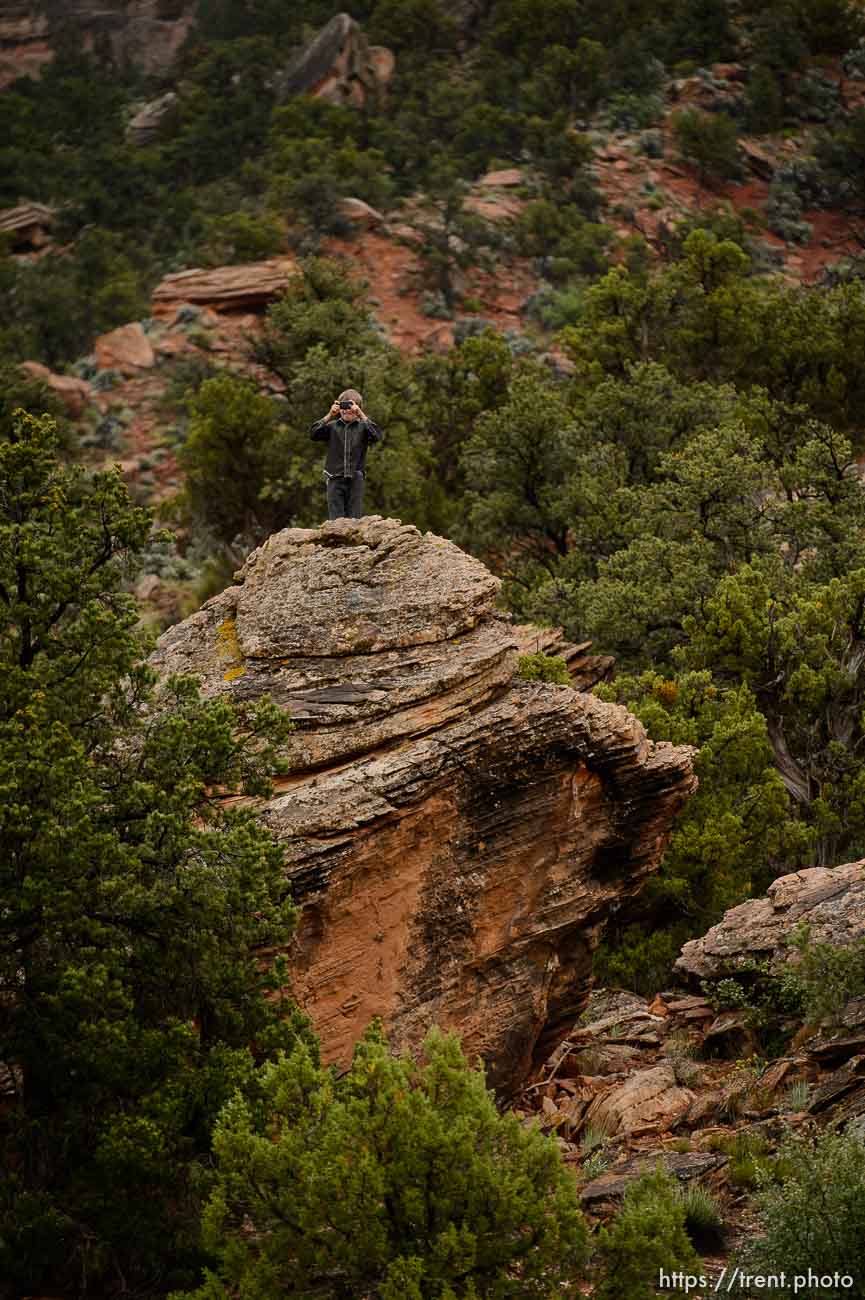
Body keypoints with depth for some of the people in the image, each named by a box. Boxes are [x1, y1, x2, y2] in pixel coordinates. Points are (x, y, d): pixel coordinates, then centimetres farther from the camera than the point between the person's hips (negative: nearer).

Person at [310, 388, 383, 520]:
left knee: (354, 519, -1)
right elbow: (314, 435, -5)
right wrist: (329, 415, -12)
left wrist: (361, 415, -17)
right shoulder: (332, 426, 8)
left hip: (355, 479, 0)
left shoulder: (362, 426, 6)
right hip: (335, 478, 0)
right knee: (336, 520, -4)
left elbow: (377, 436, -12)